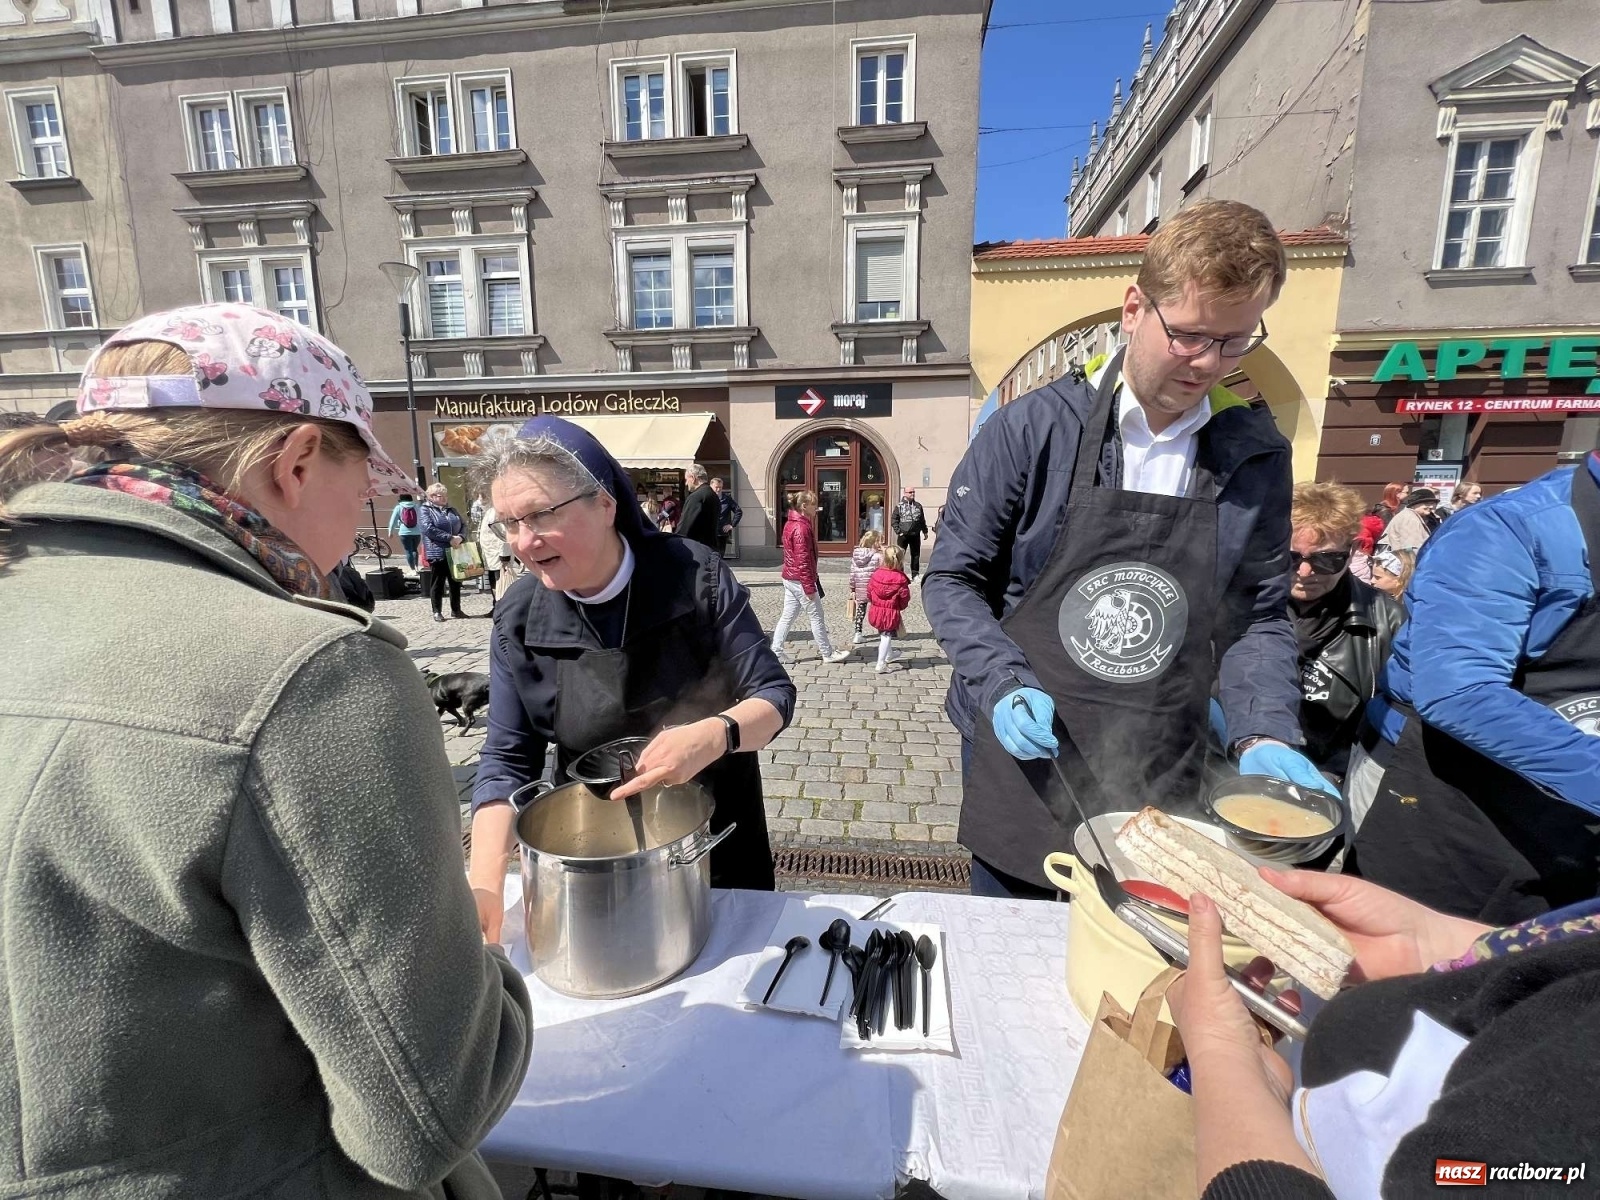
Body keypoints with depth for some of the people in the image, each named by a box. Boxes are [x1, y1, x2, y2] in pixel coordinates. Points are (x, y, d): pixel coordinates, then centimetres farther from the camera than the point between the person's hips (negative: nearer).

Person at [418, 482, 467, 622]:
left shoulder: (452, 510, 16)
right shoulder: (425, 510, -1)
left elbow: (464, 525, 10)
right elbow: (429, 529, -15)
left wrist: (460, 537, -12)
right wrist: (450, 538, -20)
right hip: (437, 553, -5)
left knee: (456, 582, 11)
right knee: (437, 583, 3)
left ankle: (456, 610, 22)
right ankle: (437, 612, 12)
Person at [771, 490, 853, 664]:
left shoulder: (791, 523, 10)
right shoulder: (801, 528, -20)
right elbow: (803, 561, -22)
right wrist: (809, 587, -20)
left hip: (790, 578, 9)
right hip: (800, 580, -9)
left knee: (787, 616, 12)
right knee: (817, 617, 4)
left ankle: (775, 652, 15)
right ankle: (828, 654, 16)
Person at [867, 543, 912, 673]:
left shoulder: (876, 573, -4)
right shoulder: (900, 578, -16)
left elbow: (869, 591, 3)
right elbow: (905, 596, -11)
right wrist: (902, 606, 9)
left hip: (876, 609, 5)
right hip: (892, 612, -5)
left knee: (883, 634, 24)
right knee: (887, 636, 4)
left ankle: (888, 656, 44)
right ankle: (881, 664, 0)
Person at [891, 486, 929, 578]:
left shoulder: (918, 506, 9)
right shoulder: (899, 506, -2)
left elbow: (922, 520, 15)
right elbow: (893, 520, -4)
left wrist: (925, 531, 12)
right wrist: (898, 531, -11)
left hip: (915, 535, 3)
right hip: (903, 535, -3)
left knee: (916, 555, 8)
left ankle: (915, 574, 17)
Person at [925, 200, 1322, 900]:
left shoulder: (1256, 455, 1)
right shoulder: (1032, 430, -10)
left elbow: (1258, 617, 7)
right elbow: (952, 578, -6)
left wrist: (1264, 735, -8)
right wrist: (1003, 685, -20)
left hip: (1161, 785, 3)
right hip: (1021, 767, -2)